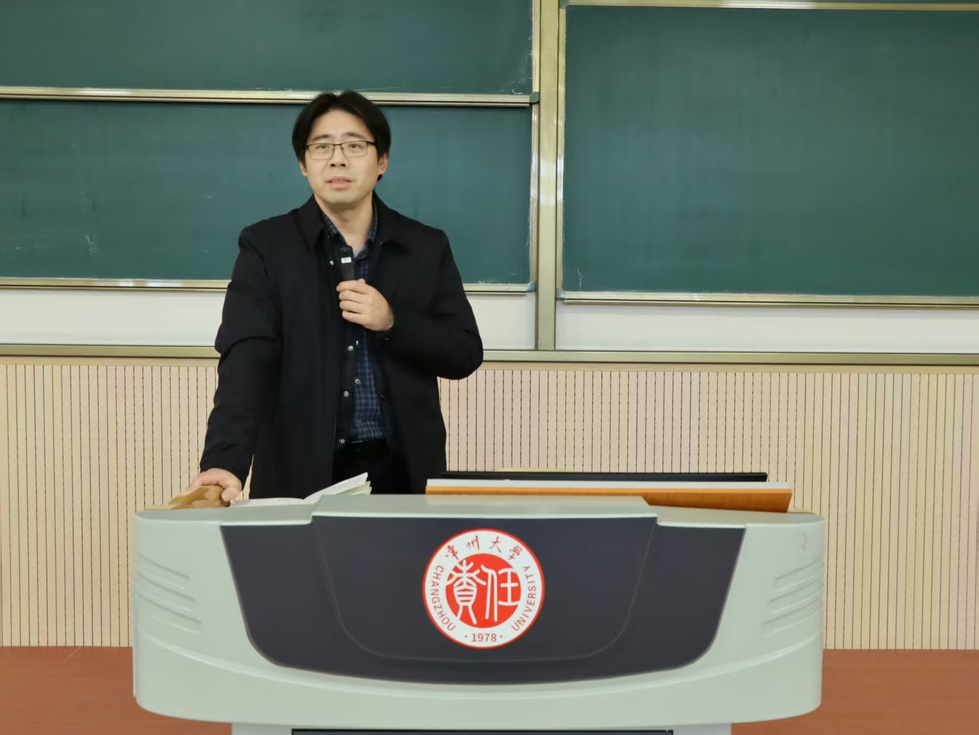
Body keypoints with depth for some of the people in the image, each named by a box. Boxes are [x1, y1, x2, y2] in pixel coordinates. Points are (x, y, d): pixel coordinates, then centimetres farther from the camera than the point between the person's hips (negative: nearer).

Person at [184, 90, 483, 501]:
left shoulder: (426, 248, 5)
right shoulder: (265, 247, -2)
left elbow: (466, 354, 3)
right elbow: (246, 361, -13)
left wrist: (391, 322, -15)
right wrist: (224, 462, -28)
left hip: (404, 472, 2)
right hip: (301, 476, -2)